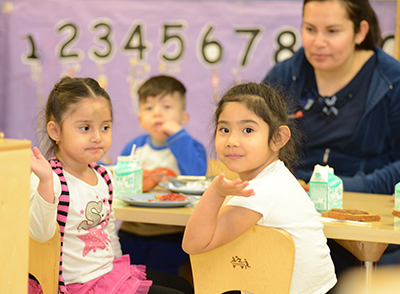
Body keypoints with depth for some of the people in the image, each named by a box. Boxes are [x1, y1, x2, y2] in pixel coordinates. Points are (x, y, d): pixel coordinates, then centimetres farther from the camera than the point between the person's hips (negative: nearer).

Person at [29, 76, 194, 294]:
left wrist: (118, 266, 18)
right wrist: (46, 182, -42)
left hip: (112, 270, 9)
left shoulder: (103, 177, 6)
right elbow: (40, 233, -33)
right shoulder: (46, 181, -18)